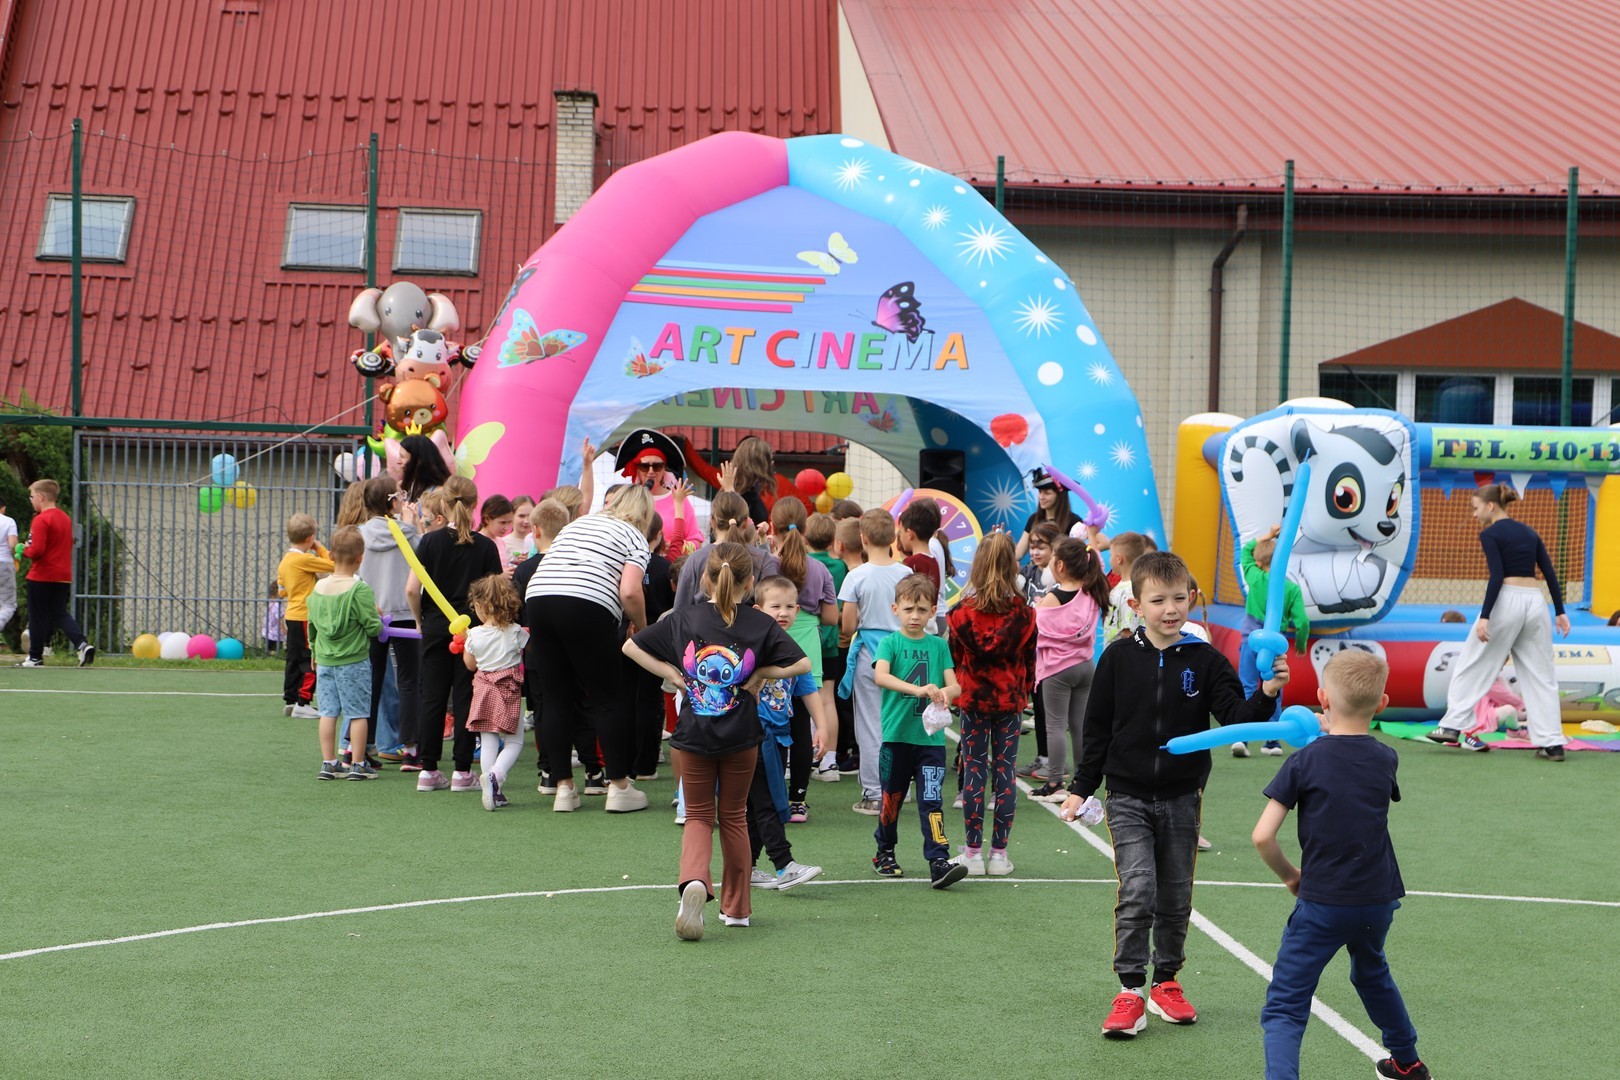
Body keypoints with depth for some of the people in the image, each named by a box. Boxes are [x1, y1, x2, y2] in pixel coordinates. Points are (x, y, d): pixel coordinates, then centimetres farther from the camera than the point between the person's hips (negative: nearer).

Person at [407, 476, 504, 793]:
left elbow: (412, 589, -8)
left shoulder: (430, 542, -4)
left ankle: (428, 770, 8)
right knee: (465, 698, 3)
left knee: (432, 699, 7)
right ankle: (462, 771, 2)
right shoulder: (485, 546, -5)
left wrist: (421, 619, 7)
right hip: (473, 628, -1)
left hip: (436, 627, 1)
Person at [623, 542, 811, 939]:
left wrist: (671, 674, 0)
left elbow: (630, 647, 0)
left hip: (693, 734, 0)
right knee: (733, 816, 16)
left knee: (698, 816, 11)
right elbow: (801, 663, -11)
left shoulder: (682, 619, -2)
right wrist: (760, 673, -1)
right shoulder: (760, 624, -6)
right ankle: (736, 907, 21)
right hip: (741, 737, 0)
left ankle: (693, 880, -20)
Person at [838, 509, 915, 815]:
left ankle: (874, 795, 4)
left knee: (870, 723, 3)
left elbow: (847, 625, -10)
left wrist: (847, 636, 12)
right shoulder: (907, 574, -2)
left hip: (868, 650, -3)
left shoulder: (857, 576, -11)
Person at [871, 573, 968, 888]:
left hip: (931, 737, 1)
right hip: (896, 735, -1)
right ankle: (885, 853, 30)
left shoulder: (939, 645, 8)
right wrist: (917, 689, -34)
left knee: (932, 800, -6)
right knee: (891, 798, 11)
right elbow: (880, 676, -19)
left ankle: (939, 861, -12)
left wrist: (946, 692, -25)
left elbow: (955, 686, 0)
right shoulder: (890, 643, 0)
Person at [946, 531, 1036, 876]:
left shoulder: (962, 612, -9)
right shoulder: (1023, 614, -5)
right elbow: (1030, 661, 3)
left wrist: (954, 693, 14)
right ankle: (999, 853, 7)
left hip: (973, 701, -1)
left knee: (973, 772, 4)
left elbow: (952, 659, -1)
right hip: (1010, 701, 1)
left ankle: (973, 852, 5)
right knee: (1006, 772, 6)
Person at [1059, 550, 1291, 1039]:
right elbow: (1097, 728, 3)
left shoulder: (1205, 660, -3)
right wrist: (1081, 788, 3)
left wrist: (1266, 695, -28)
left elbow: (1237, 718, -9)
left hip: (1181, 798, 2)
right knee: (1136, 891, -13)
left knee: (1175, 897, 10)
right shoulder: (1119, 658, -4)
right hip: (1128, 797, -2)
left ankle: (1166, 983, 26)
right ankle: (1130, 992, -6)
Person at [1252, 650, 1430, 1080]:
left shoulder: (1305, 761, -12)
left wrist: (1290, 875, 2)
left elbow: (1262, 836, -15)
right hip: (1378, 899, 5)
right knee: (1371, 973, 34)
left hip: (1322, 903, -5)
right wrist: (1335, 734, 26)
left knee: (1284, 1009, -5)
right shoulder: (1386, 760, -1)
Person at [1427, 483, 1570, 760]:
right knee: (1541, 675, 8)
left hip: (1506, 601, -6)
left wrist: (1485, 617, -16)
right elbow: (1550, 573, 11)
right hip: (1535, 602, 6)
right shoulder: (1529, 532, 15)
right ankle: (1552, 743, 4)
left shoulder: (1490, 534, -3)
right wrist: (1560, 612, 14)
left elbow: (1497, 576, -14)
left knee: (1472, 667, 7)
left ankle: (1452, 727, 6)